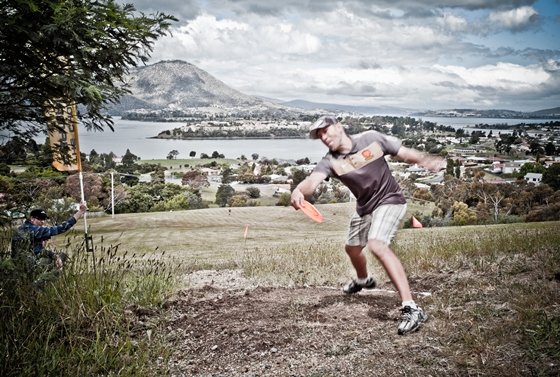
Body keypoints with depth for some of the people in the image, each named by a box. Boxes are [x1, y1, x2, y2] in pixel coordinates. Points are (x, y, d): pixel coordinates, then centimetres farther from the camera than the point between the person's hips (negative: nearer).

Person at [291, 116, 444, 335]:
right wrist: (299, 191, -56)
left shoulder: (372, 139, -16)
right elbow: (313, 180, -33)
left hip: (389, 201, -6)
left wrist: (426, 161, -29)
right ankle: (363, 280, 62)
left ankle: (411, 309, -33)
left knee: (377, 245, -29)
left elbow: (405, 153, -9)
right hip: (364, 208, 6)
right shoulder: (330, 162, -13)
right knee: (352, 248, 24)